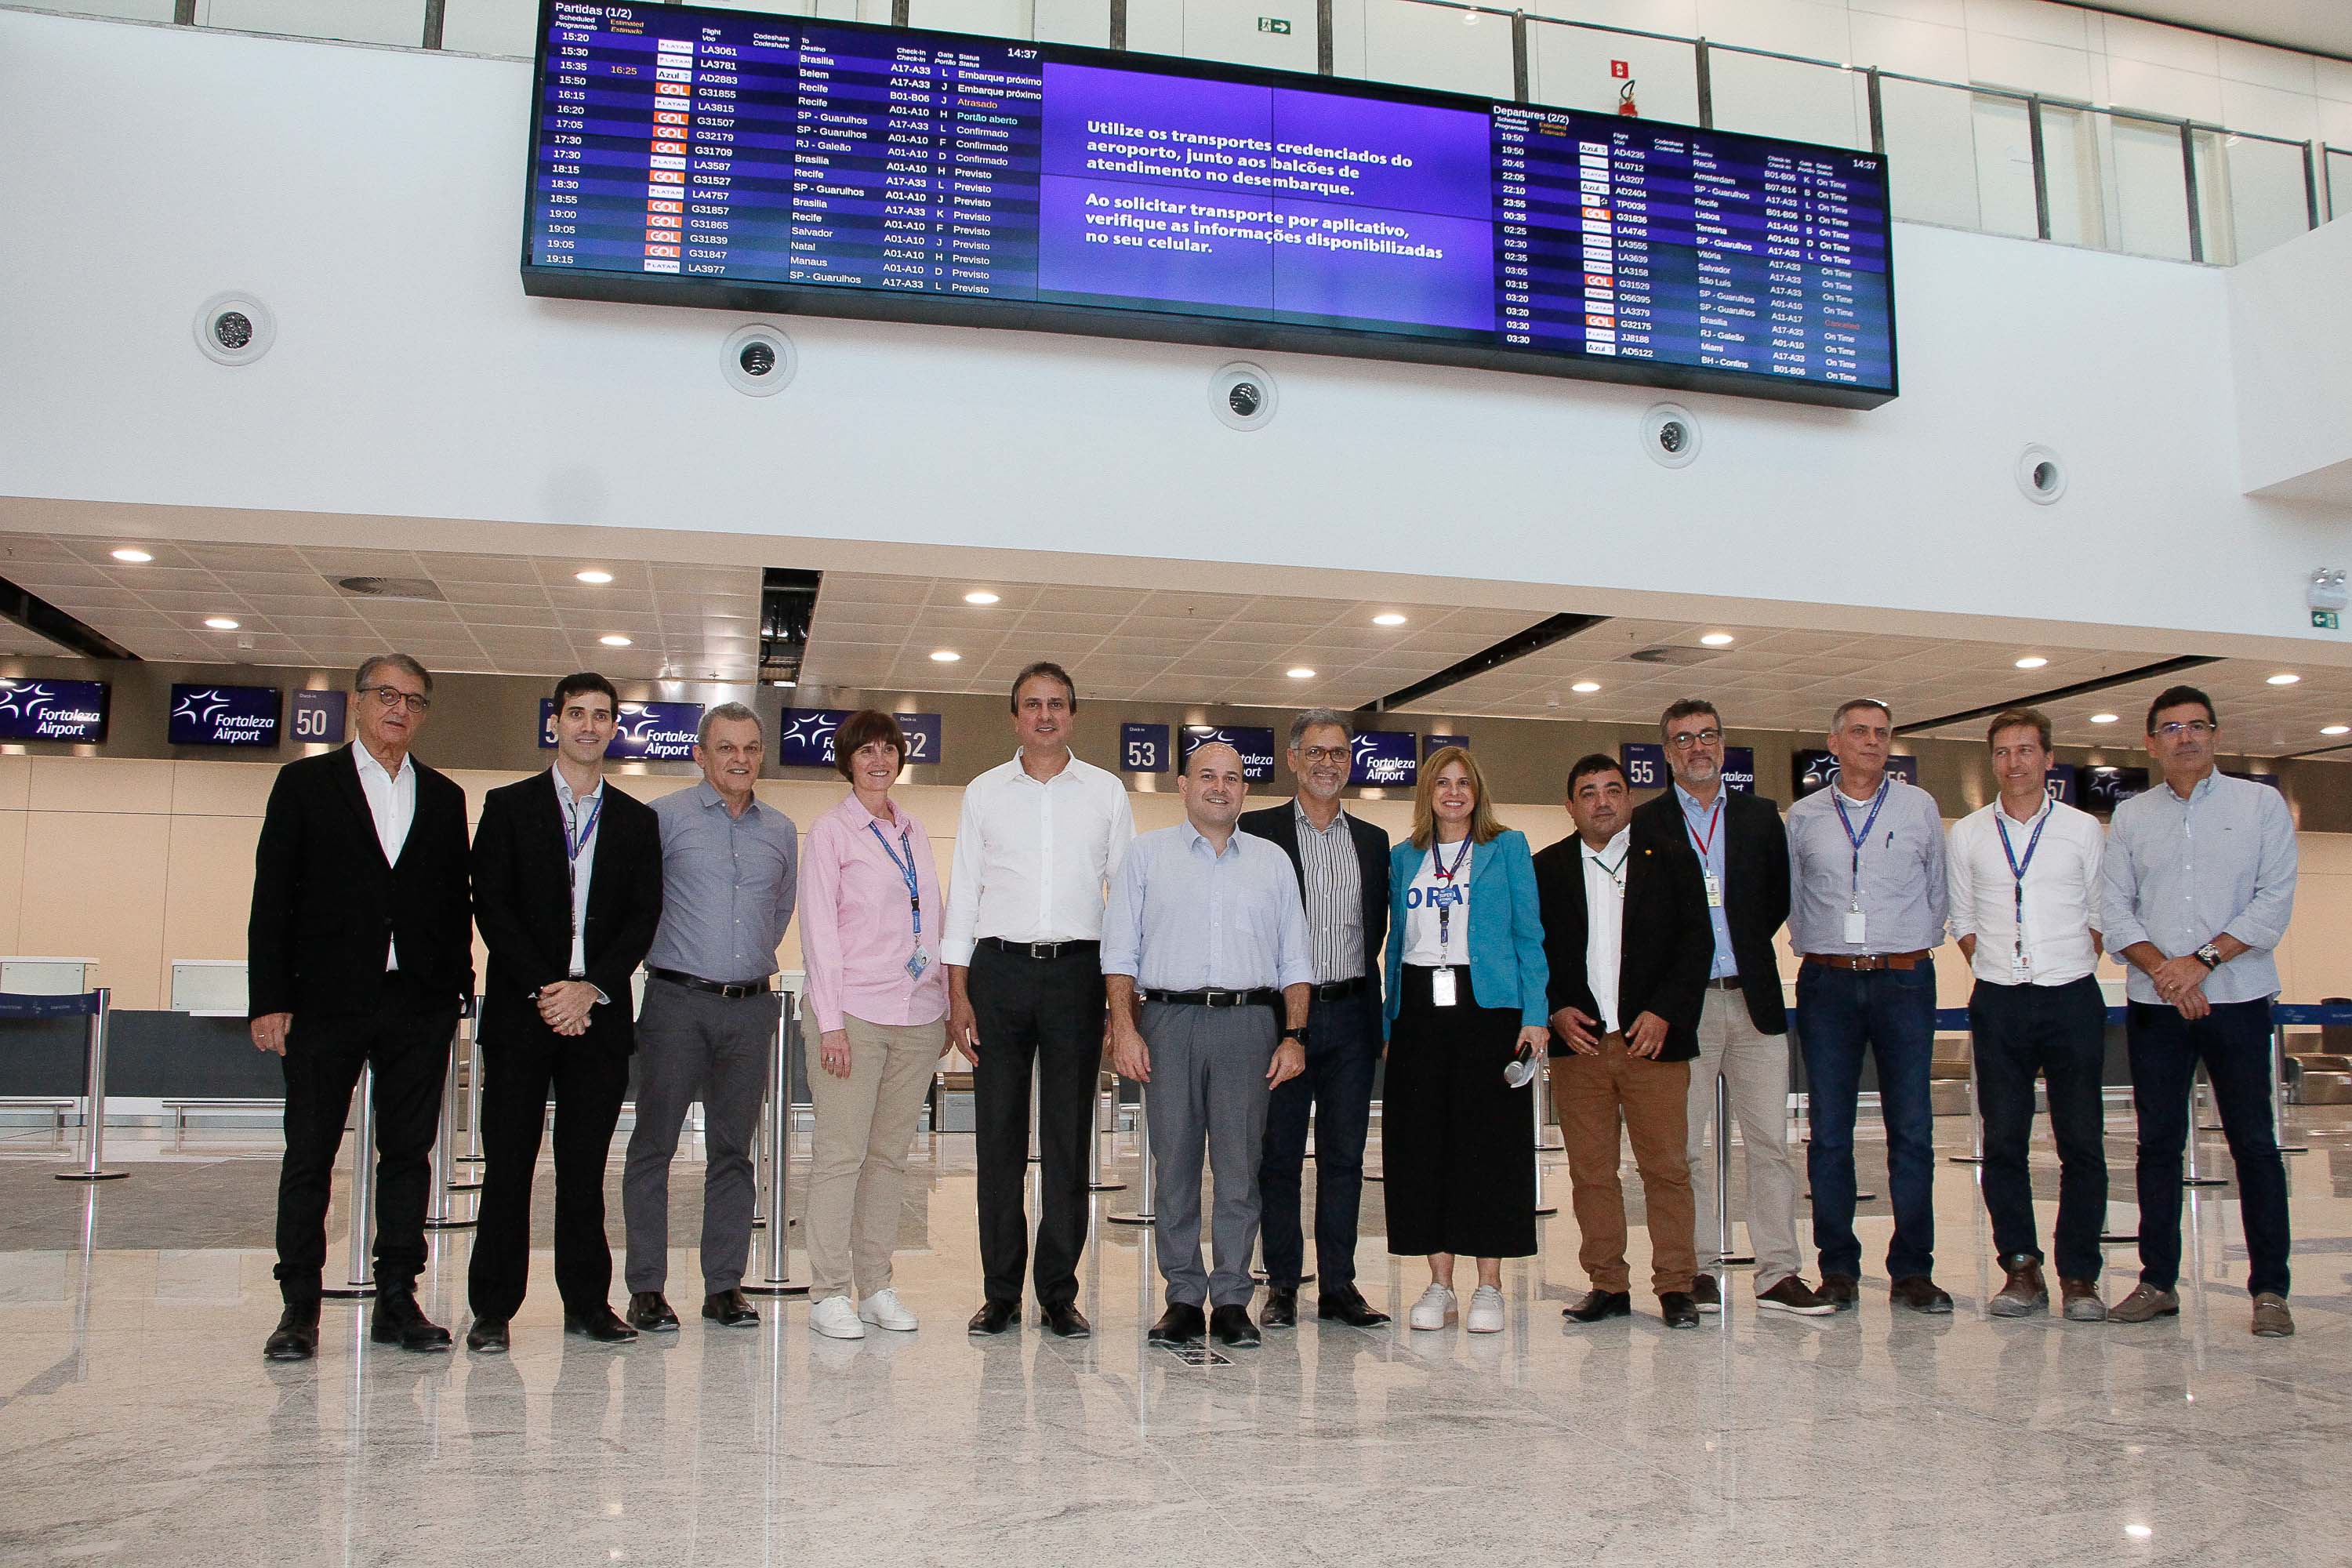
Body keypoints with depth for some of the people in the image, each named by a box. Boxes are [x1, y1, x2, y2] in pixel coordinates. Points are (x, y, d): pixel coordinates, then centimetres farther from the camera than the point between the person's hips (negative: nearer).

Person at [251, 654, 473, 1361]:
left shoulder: (444, 798, 13)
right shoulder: (306, 783, 4)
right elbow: (272, 897, 0)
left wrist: (457, 990, 5)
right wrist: (270, 999, -7)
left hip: (420, 1004, 3)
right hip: (327, 1002, -2)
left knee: (408, 1151, 6)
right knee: (310, 1154, 4)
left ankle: (397, 1301, 14)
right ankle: (299, 1307, 13)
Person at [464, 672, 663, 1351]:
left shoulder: (637, 821, 12)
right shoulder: (508, 807, 6)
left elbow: (644, 917, 4)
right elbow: (491, 906, -2)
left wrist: (590, 987, -9)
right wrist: (542, 990, -11)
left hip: (599, 1014, 2)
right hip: (520, 1012, -1)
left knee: (586, 1166, 6)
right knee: (509, 1164, 1)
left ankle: (587, 1301, 14)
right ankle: (493, 1308, 8)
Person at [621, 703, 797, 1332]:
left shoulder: (781, 831, 13)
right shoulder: (665, 817, 0)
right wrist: (664, 955, 7)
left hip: (751, 1007, 4)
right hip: (677, 1002, -3)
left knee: (734, 1150, 7)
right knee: (655, 1144, 0)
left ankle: (725, 1286, 13)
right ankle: (647, 1287, 7)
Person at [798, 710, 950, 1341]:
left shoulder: (915, 831, 16)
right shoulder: (830, 831, 1)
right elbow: (818, 927, -4)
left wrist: (946, 1004, 12)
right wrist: (830, 1020, -11)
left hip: (919, 1014, 5)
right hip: (857, 1010, -5)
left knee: (891, 1153, 8)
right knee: (840, 1153, -4)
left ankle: (876, 1286, 14)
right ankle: (829, 1293, 3)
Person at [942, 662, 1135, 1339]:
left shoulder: (1106, 792, 8)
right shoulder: (984, 792, 9)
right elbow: (963, 894, 8)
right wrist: (958, 994, 1)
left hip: (1077, 971, 0)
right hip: (999, 970, 1)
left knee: (1069, 1136, 3)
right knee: (998, 1133, 2)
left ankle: (1060, 1292, 11)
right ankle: (1000, 1291, 12)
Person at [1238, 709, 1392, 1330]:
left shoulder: (1374, 842, 14)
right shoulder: (1256, 831, 1)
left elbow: (1377, 929, 16)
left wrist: (1373, 1006, 9)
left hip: (1351, 1015, 3)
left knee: (1344, 1156, 7)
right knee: (1279, 1156, 3)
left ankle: (1339, 1285, 14)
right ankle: (1282, 1285, 13)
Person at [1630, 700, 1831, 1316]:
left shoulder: (1761, 816, 13)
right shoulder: (1644, 824, 4)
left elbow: (1780, 896, 13)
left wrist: (1744, 948, 3)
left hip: (1753, 999, 2)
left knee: (1770, 1142, 1)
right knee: (1685, 1145, 2)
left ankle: (1779, 1275, 6)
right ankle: (1698, 1271, 10)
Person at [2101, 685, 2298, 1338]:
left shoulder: (2261, 805, 4)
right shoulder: (2130, 816, 10)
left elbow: (2275, 903, -5)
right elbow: (2114, 910, 4)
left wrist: (2203, 960, -14)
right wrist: (2163, 968, -11)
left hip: (2238, 998, -2)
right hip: (2154, 1007, 2)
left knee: (2254, 1143, -1)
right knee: (2158, 1144, 6)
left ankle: (2270, 1289, 7)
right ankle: (2158, 1281, 13)